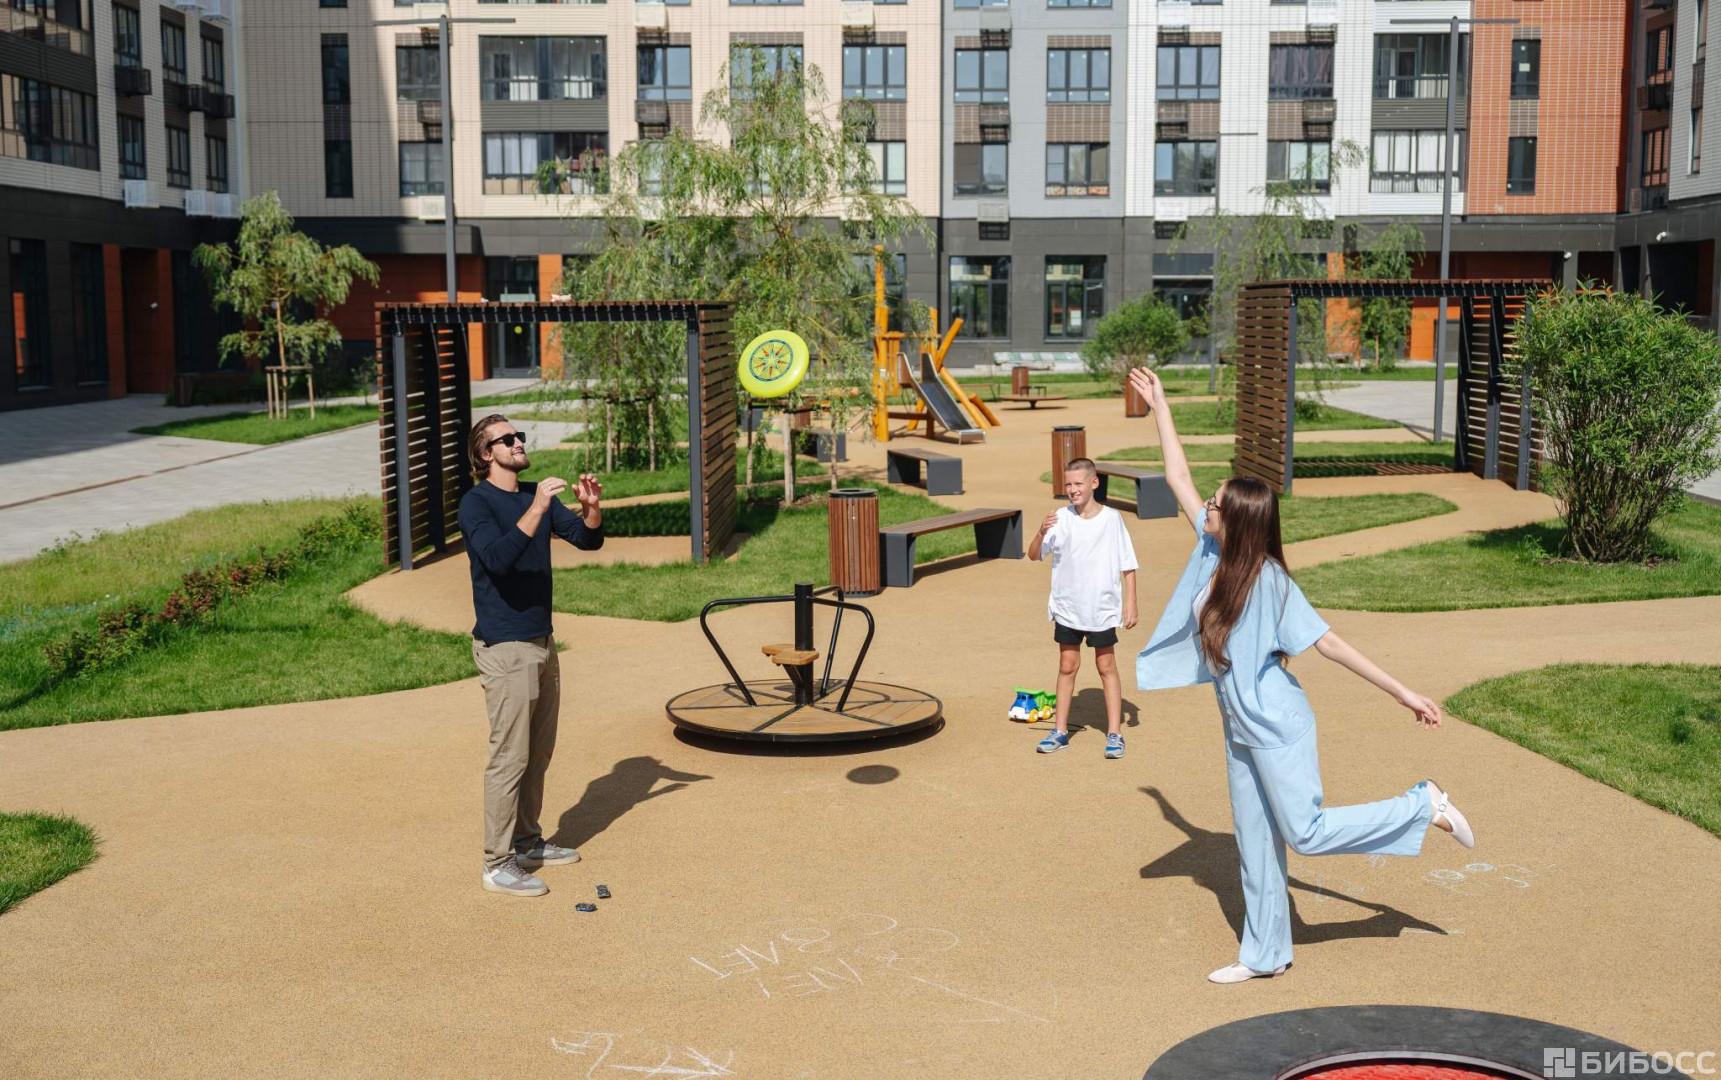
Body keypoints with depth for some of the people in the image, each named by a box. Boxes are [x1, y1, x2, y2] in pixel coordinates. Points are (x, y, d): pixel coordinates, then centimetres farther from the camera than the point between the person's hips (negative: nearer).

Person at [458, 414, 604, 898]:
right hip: (504, 647, -8)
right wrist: (537, 509, -33)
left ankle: (527, 841, 30)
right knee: (510, 758, -5)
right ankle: (498, 864, 3)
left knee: (538, 753, 17)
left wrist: (590, 508, -13)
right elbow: (498, 558, -29)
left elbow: (588, 539, 7)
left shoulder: (537, 494, 10)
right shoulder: (476, 502, -12)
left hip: (542, 642, 8)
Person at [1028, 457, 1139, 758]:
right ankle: (1061, 731, 19)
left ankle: (1114, 733, 13)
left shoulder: (1112, 518, -8)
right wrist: (1041, 533, -27)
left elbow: (1128, 566, -3)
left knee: (1106, 667, 6)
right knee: (1067, 666, 11)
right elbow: (1034, 555, -7)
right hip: (1067, 608, 2)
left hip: (1103, 609, -2)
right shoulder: (1061, 518, -5)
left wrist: (1130, 605, -6)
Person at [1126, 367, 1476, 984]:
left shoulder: (1267, 579, -20)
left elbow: (1326, 641, -17)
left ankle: (1425, 807, 10)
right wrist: (1158, 407, 10)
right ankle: (1264, 955, 25)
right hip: (1240, 729, 7)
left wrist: (1402, 692, -16)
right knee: (1255, 845, 13)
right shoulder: (1215, 551, -1)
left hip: (1275, 727, -7)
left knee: (1307, 833, -5)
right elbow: (1178, 479, 7)